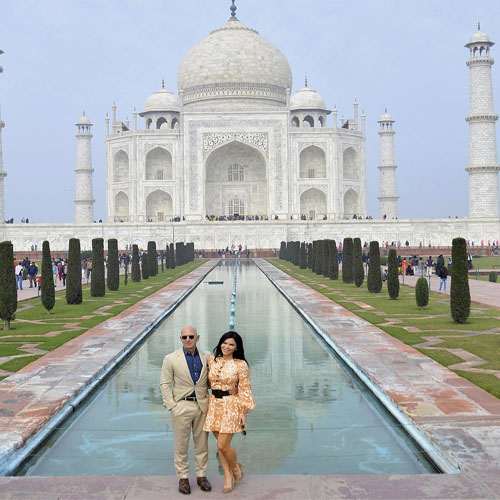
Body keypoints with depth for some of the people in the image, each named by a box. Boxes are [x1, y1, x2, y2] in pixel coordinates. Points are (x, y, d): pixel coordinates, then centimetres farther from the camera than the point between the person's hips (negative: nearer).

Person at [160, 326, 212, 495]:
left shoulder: (207, 357, 2)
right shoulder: (171, 359, -6)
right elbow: (165, 383, -3)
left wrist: (209, 402, 0)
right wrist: (171, 406, -9)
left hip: (202, 406, 3)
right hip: (182, 406, -2)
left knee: (202, 443, 11)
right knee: (181, 445, 6)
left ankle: (201, 475, 25)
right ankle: (183, 477, 19)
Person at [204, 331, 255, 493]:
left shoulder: (240, 365, -6)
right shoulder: (212, 360, 6)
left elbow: (245, 390, -6)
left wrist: (244, 411, -9)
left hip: (231, 406, -4)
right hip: (214, 405, 4)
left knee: (223, 445, -7)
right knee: (220, 445, 7)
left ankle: (236, 467, 22)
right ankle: (228, 476, 21)